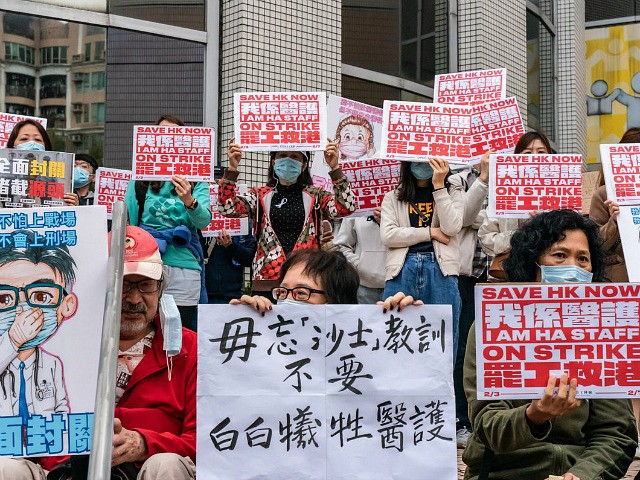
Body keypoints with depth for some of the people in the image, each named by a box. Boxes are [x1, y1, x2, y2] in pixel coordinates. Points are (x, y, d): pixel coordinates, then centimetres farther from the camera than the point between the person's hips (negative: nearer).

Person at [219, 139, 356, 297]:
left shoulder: (315, 196, 9)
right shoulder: (260, 196, 11)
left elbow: (346, 207, -7)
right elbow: (226, 208, -2)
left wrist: (335, 168, -14)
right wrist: (232, 168, -11)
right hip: (267, 277, 1)